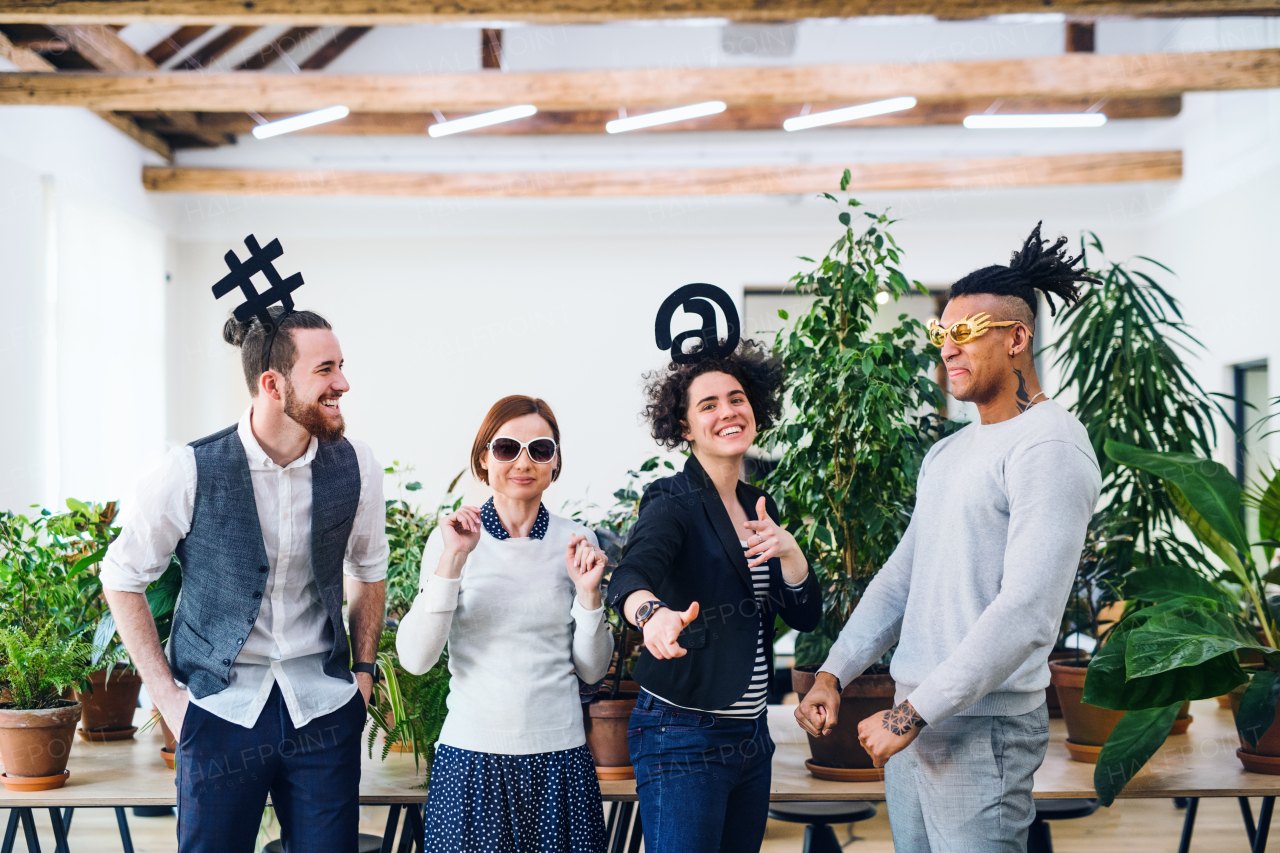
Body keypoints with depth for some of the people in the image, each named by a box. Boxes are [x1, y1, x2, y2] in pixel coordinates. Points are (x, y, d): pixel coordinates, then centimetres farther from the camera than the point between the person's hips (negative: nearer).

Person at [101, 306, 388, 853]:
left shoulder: (355, 468, -3)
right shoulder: (190, 473, -13)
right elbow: (122, 578, 1)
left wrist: (364, 670, 9)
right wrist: (166, 693, -1)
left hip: (324, 709, 3)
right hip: (222, 711, -2)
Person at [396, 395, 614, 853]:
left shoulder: (575, 541, 4)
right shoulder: (452, 537, -2)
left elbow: (591, 669, 6)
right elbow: (414, 658, -11)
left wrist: (588, 593, -9)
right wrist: (453, 560, -17)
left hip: (558, 754, 2)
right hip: (472, 753, -2)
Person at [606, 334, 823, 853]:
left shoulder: (759, 507, 11)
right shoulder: (673, 503, -11)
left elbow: (806, 616, 9)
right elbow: (633, 572, -31)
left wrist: (788, 550, -11)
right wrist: (652, 612, -55)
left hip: (751, 736, 7)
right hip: (682, 736, -7)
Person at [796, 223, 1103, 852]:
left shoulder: (1048, 446, -13)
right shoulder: (947, 453, 17)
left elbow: (1028, 612, -22)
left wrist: (913, 714, -22)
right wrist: (833, 673, 10)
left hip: (982, 729, -8)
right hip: (915, 718, 8)